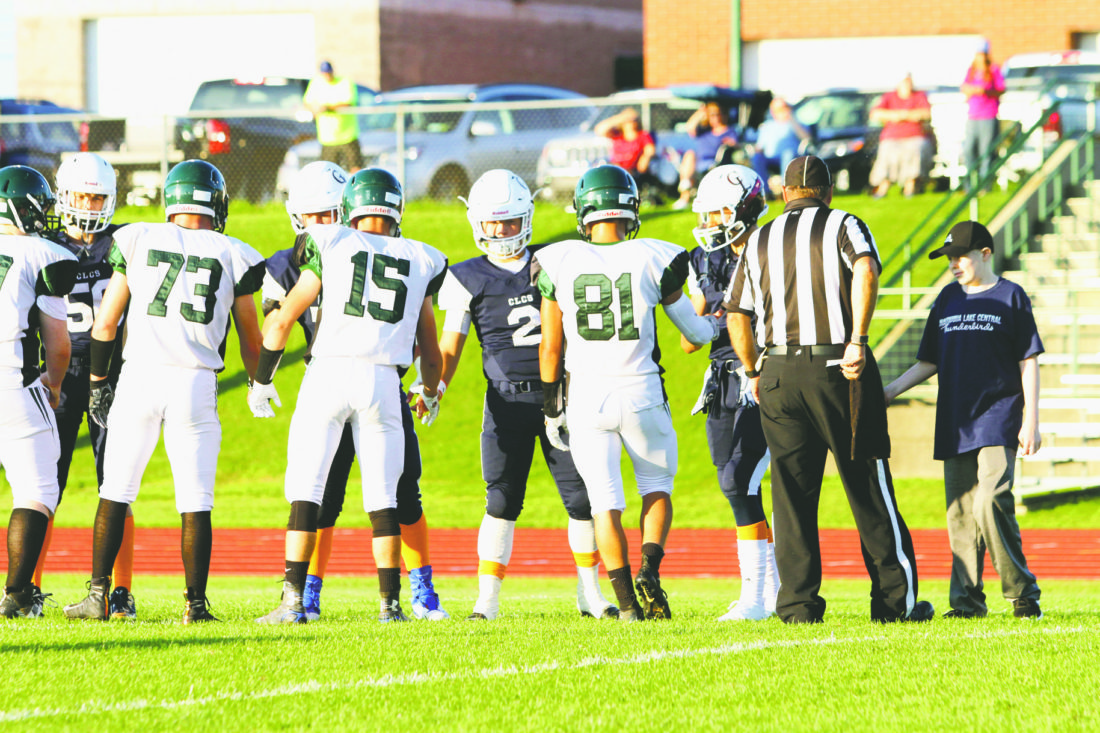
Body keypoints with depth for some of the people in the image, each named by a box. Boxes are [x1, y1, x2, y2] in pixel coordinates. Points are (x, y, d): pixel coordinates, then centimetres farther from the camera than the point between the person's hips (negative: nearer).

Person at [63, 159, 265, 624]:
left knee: (116, 494, 9)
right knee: (196, 502, 5)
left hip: (139, 376, 0)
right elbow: (250, 338, 13)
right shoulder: (232, 256, 5)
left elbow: (105, 323, 6)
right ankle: (195, 605, 4)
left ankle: (97, 595, 7)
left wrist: (97, 382, 17)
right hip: (197, 385, 0)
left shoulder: (137, 242, 4)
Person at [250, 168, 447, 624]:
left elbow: (283, 318, 4)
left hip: (329, 371, -2)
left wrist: (262, 381, 16)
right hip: (383, 381, 2)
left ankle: (294, 600, -6)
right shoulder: (420, 263, 15)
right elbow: (430, 349, 23)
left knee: (306, 488, 1)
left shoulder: (332, 247, 6)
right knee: (382, 498, 11)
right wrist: (430, 394, 42)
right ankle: (390, 603, 10)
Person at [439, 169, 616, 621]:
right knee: (502, 501, -7)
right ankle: (487, 600, 0)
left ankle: (589, 592, 13)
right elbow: (449, 349, 6)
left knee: (581, 496, 0)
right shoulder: (469, 279, 6)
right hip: (507, 400, -2)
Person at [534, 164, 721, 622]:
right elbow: (695, 333, 5)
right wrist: (717, 325, 28)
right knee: (656, 484, 19)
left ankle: (627, 602, 4)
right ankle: (649, 570, -3)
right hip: (641, 394, -1)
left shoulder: (559, 265, -3)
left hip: (585, 396, 1)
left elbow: (550, 348, 1)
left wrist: (551, 408, 12)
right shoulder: (653, 261, -5)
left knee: (605, 502, 8)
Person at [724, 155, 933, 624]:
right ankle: (895, 599, 7)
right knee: (867, 487, 4)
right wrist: (857, 340, -20)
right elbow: (866, 269, -18)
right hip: (837, 371, -3)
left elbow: (737, 315, 13)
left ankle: (798, 604, -1)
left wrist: (754, 373, 25)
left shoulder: (761, 240, 14)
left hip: (779, 374, 3)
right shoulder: (843, 226, 3)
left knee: (792, 493, 5)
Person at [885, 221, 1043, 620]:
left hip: (998, 421, -5)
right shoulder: (947, 299, 15)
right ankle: (967, 600, 7)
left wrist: (1031, 421, -6)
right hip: (955, 422, 6)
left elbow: (1028, 362, 0)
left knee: (991, 503, -18)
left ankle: (1023, 594, -10)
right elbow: (930, 362, 19)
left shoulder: (1010, 296, 1)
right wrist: (890, 391, 7)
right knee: (960, 513, 3)